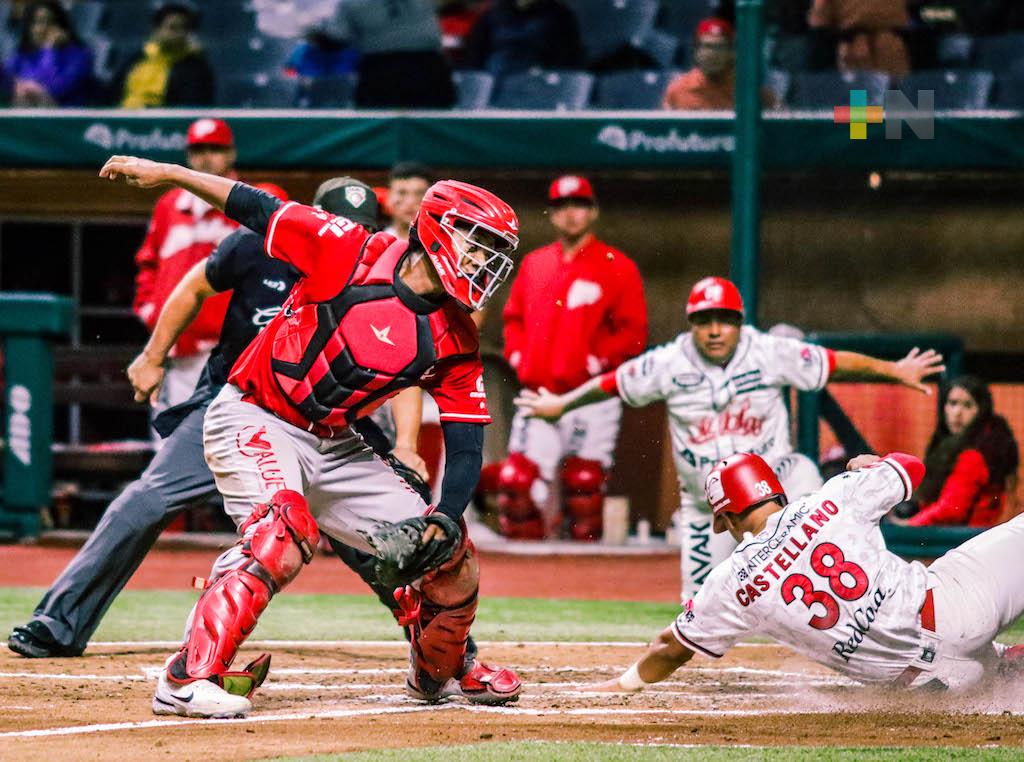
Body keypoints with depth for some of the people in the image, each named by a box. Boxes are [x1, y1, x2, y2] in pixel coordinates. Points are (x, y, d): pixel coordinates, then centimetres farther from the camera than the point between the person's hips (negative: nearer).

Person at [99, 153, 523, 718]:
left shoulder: (455, 341, -3)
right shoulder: (351, 253, -15)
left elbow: (466, 447, -3)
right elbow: (257, 208, -10)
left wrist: (445, 520, -18)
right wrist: (166, 173, -13)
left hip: (334, 448, 6)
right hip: (255, 422, -6)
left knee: (448, 555, 5)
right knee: (286, 526, -34)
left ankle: (440, 671, 35)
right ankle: (187, 679, -35)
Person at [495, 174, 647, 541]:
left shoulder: (618, 268, 0)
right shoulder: (534, 263, 15)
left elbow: (633, 331, -4)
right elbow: (513, 316, 22)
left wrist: (597, 362, -13)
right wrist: (518, 356, 6)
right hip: (538, 395, 4)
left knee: (584, 483, -3)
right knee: (515, 480, -3)